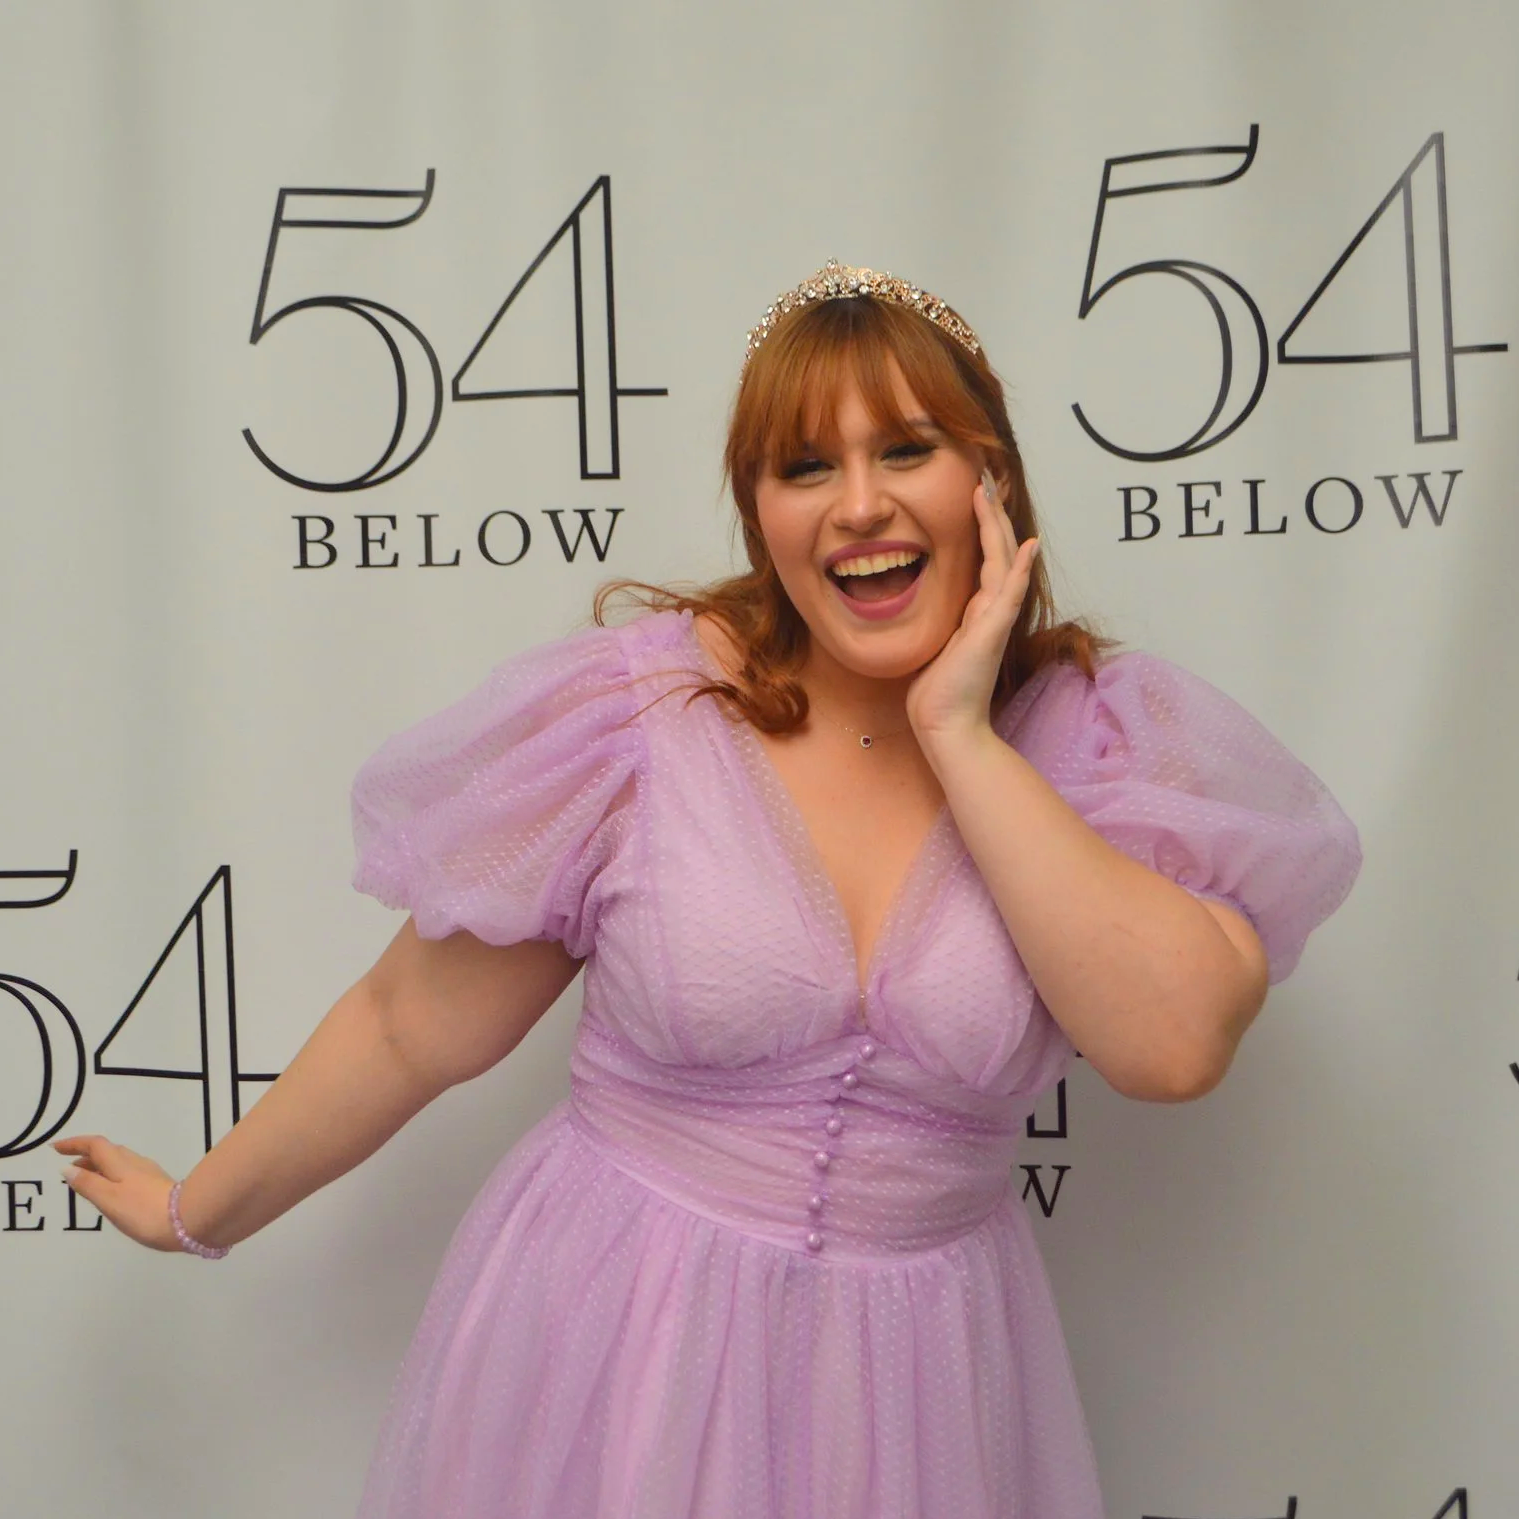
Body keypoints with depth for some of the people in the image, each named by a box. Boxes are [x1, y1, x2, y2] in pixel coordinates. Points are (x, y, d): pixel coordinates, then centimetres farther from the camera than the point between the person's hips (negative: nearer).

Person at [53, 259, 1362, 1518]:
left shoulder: (1092, 736, -7)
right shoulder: (633, 708, -12)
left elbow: (1176, 1044, -23)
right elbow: (413, 1030, -3)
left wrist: (962, 739, -21)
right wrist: (198, 1213, 6)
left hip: (916, 1373, 2)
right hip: (608, 1343, -1)